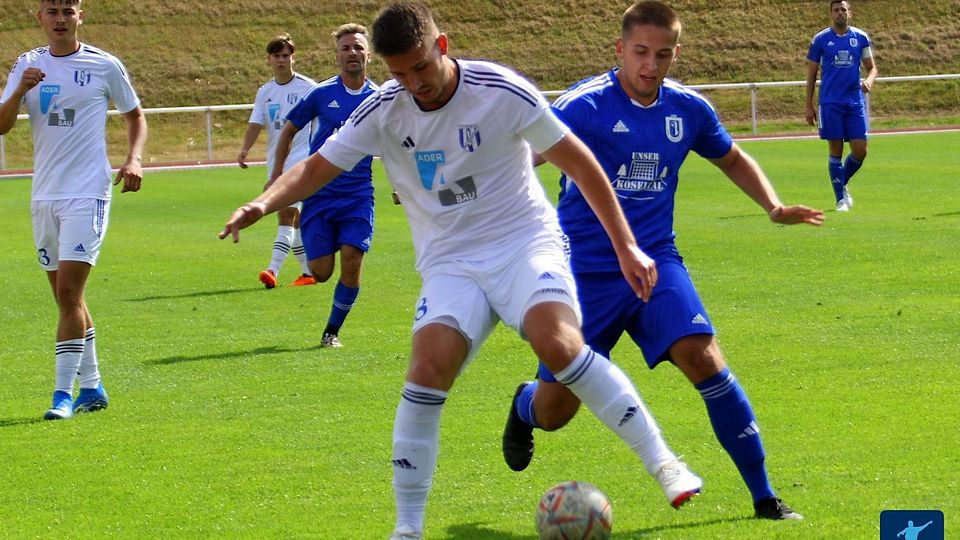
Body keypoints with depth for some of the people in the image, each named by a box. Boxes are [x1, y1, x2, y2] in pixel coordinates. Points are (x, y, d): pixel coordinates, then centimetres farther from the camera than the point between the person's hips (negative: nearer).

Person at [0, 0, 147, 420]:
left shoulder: (104, 65, 0)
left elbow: (135, 116, 12)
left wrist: (134, 159, -5)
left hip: (87, 193, -5)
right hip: (43, 195, 5)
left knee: (69, 293, -14)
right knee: (67, 298, 11)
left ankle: (63, 392, -12)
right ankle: (91, 388, 21)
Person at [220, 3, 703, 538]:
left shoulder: (503, 92, -13)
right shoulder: (383, 111, -5)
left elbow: (578, 161, -5)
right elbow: (318, 167, 0)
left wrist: (626, 246, -5)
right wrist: (265, 203, -23)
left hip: (525, 240, -2)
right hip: (450, 262, 3)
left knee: (558, 342, -29)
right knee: (429, 366, -20)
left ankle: (661, 460, -16)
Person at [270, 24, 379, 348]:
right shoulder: (322, 94, -3)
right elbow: (289, 130, 9)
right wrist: (277, 174, 6)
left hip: (358, 196, 1)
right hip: (319, 194, -1)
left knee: (352, 263, -12)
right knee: (321, 272, -5)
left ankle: (333, 330, 9)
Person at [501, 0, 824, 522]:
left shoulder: (688, 109, 2)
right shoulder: (583, 106, -14)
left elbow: (732, 159, 21)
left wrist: (775, 208, 8)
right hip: (585, 269, -3)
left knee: (702, 357, -21)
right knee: (553, 411, 1)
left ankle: (764, 495, -10)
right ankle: (525, 406, 43)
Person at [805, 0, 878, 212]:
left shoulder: (861, 38, 7)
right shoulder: (820, 39, 2)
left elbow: (872, 67, 11)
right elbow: (811, 74, 6)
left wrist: (869, 80, -13)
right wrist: (809, 107, 2)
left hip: (855, 102, 2)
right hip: (830, 103, -2)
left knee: (860, 151, -3)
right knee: (836, 151, -3)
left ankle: (842, 184, 23)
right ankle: (840, 198, 7)